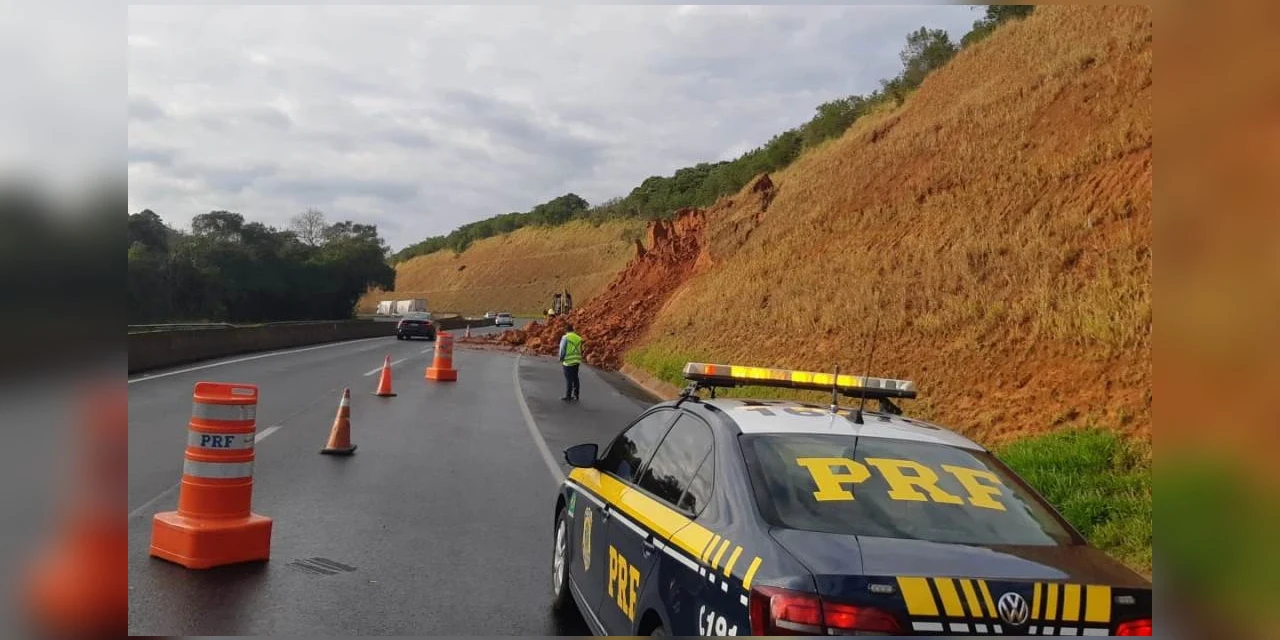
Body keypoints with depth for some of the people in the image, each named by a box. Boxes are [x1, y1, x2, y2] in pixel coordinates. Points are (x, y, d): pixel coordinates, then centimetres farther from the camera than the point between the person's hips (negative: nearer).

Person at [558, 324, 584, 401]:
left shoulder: (565, 338, -10)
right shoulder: (578, 338, 6)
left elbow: (562, 349, -9)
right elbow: (580, 349, 10)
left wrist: (561, 359, 6)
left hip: (568, 361, -5)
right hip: (576, 361, 5)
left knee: (568, 379, -1)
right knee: (575, 378, 13)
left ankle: (568, 396, 1)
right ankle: (575, 395, 18)